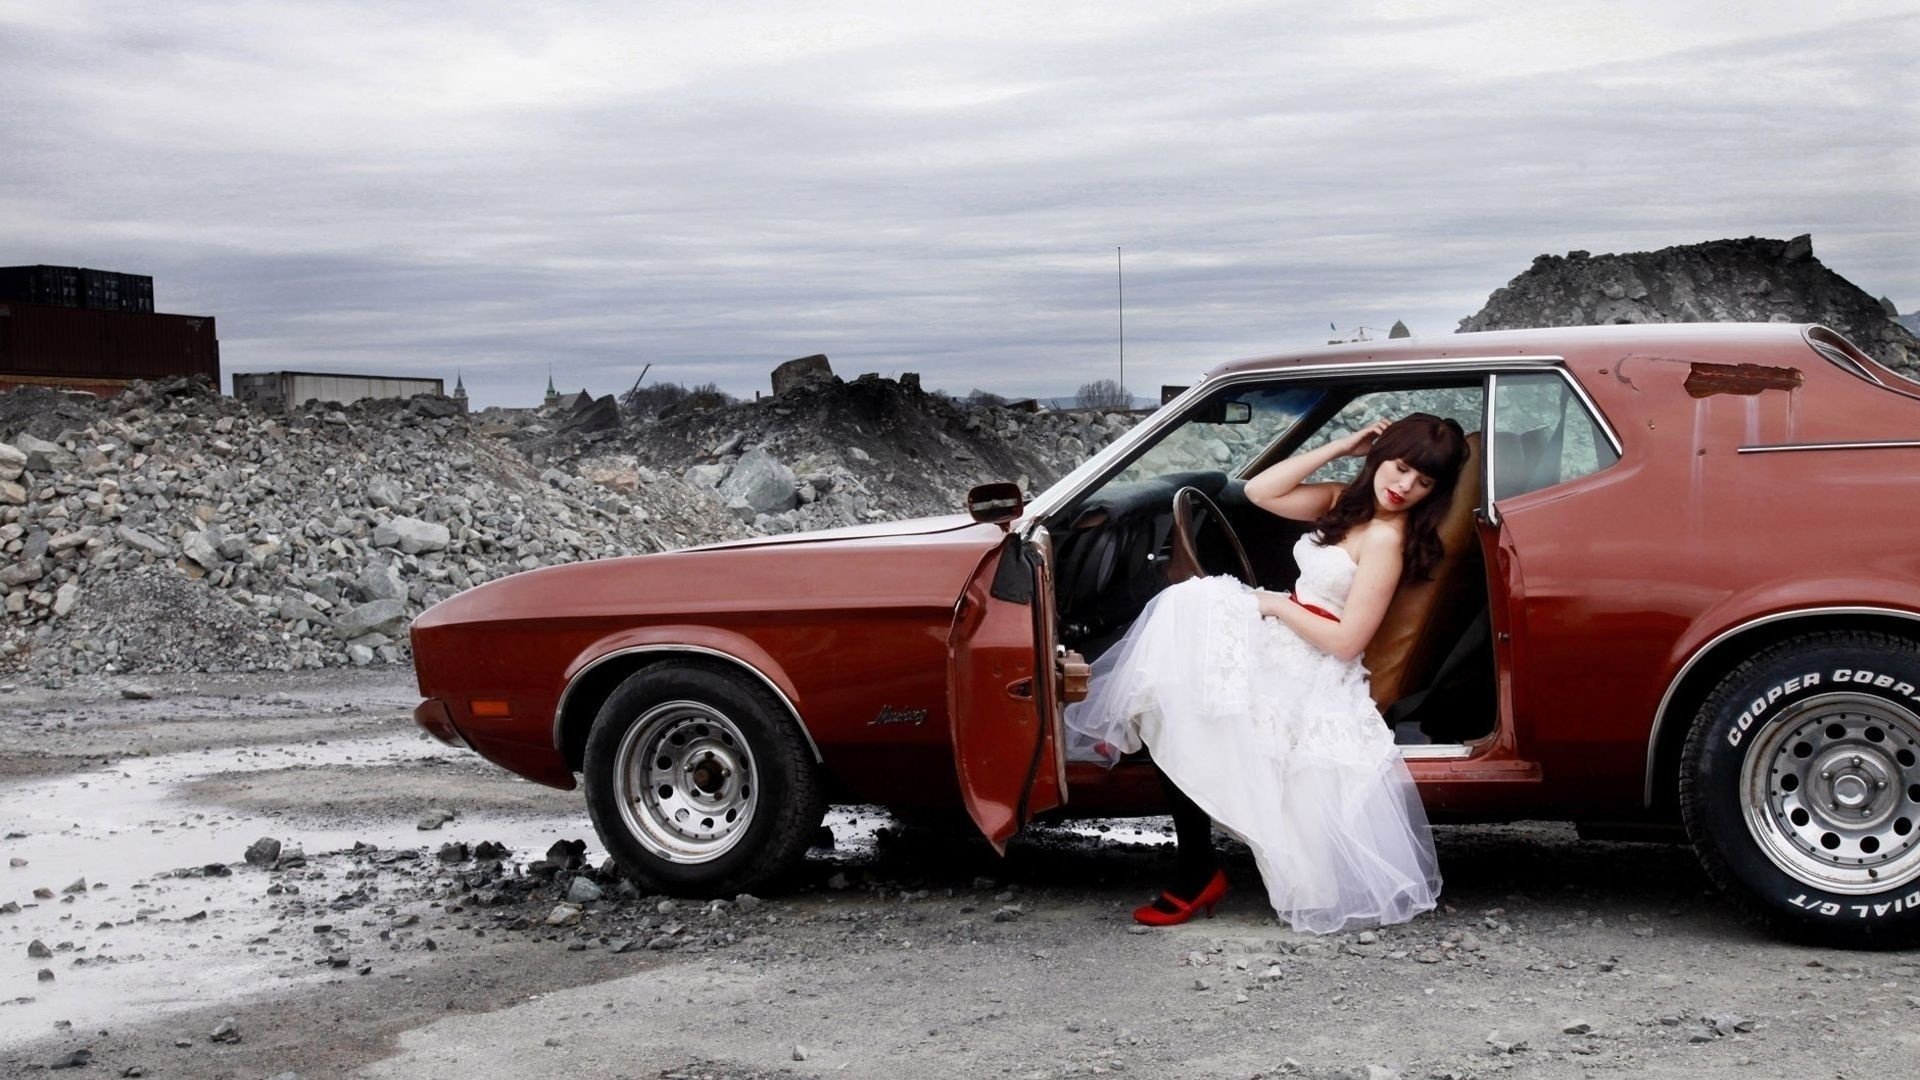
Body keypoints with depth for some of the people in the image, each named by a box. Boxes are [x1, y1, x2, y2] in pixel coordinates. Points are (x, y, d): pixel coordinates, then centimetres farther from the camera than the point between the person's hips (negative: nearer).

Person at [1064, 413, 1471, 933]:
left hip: (1311, 677, -9)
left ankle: (1197, 872, -8)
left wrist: (1275, 604, -10)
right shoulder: (1348, 502, 9)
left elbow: (1346, 641, -20)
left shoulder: (1386, 539, -16)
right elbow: (1259, 492, 3)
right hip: (1284, 647, 9)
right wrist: (1340, 447, 0)